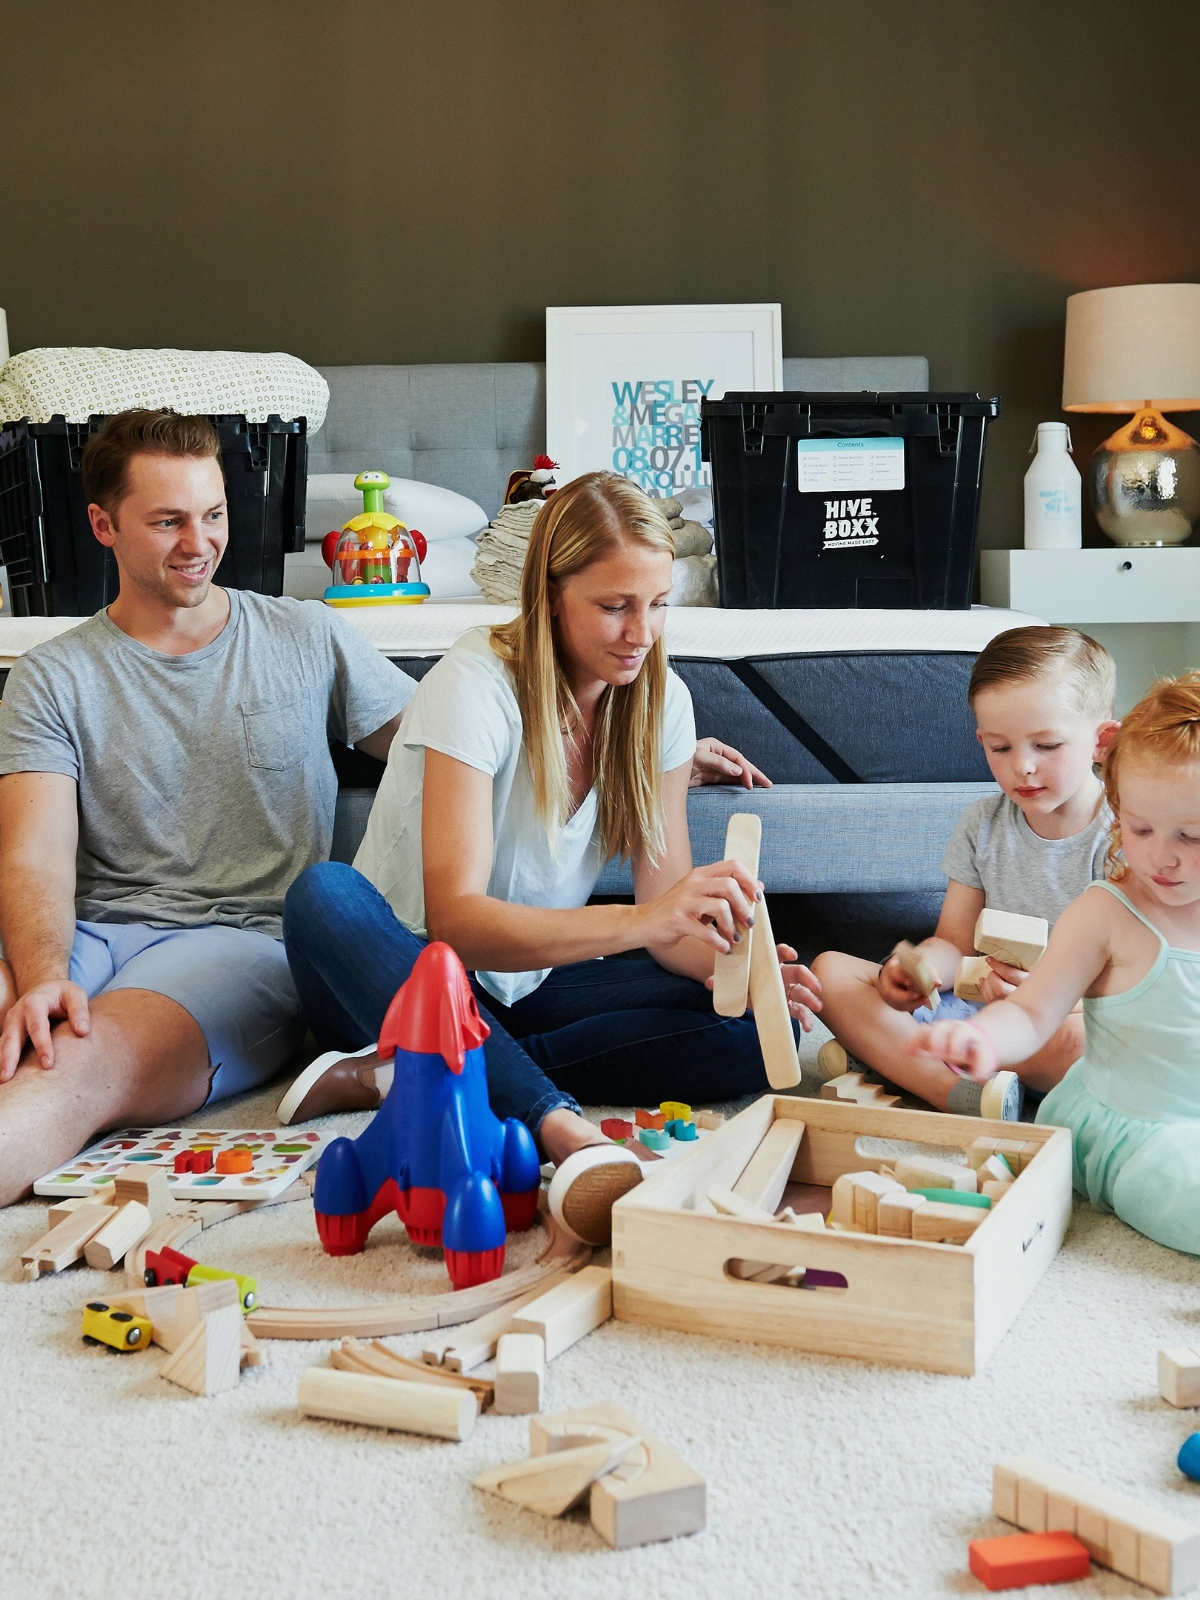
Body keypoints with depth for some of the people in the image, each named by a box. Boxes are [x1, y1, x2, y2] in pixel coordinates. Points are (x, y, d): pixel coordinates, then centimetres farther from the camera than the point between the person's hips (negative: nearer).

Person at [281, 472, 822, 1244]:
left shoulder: (660, 700, -4)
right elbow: (454, 920, -32)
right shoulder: (476, 684, -21)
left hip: (538, 988, 5)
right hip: (410, 983, -4)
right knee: (323, 895, -37)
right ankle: (565, 1129, -48)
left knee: (753, 1027, -22)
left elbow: (669, 910, -6)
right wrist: (640, 921, -45)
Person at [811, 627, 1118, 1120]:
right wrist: (906, 971, -18)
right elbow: (955, 943, 6)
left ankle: (886, 1054, -23)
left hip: (1078, 1018, -5)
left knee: (1080, 1042, -41)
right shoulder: (982, 825, 6)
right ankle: (961, 1093, -30)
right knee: (831, 969, -9)